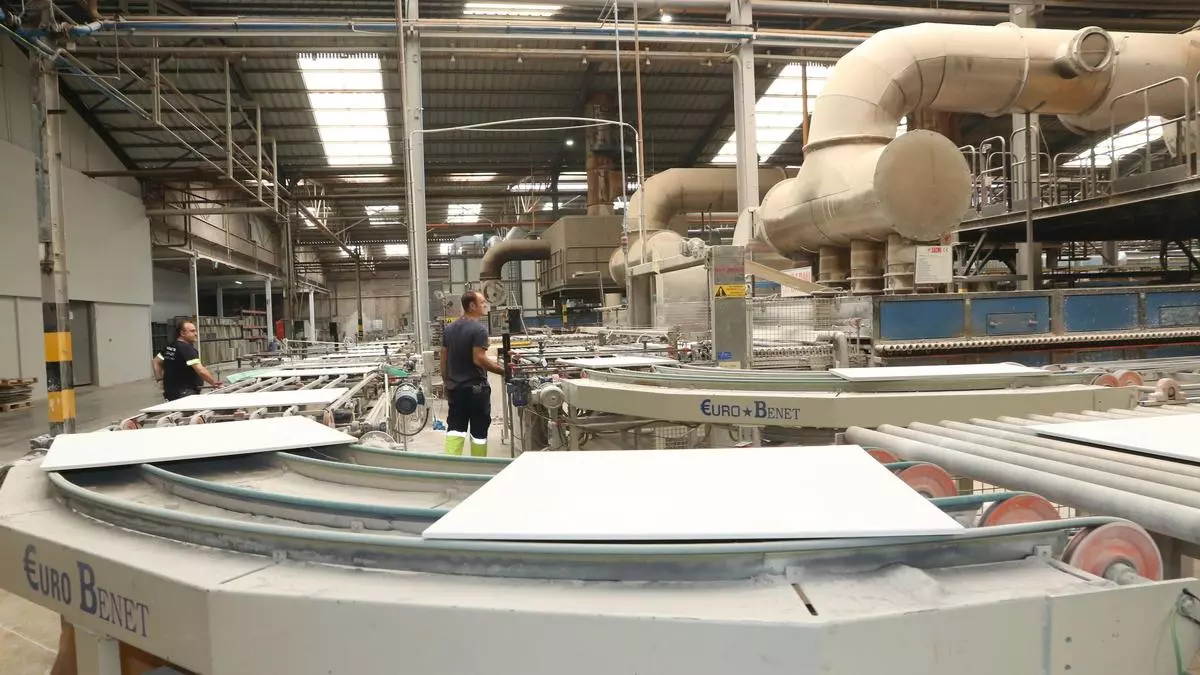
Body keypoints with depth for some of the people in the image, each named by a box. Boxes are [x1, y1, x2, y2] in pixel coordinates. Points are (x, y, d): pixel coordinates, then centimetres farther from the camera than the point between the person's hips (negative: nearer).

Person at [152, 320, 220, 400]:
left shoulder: (170, 347, 12)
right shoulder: (187, 348, -16)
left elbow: (156, 361, 22)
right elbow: (201, 371, -24)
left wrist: (159, 379, 23)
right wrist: (214, 382, -19)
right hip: (185, 393, -10)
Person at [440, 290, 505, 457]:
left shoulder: (449, 329, 9)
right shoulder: (479, 329, -14)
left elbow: (444, 359, 11)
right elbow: (479, 359, -21)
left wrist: (446, 382, 19)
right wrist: (503, 370, -16)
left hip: (455, 387, 6)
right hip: (476, 388, -6)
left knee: (455, 427, 9)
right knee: (478, 431, 5)